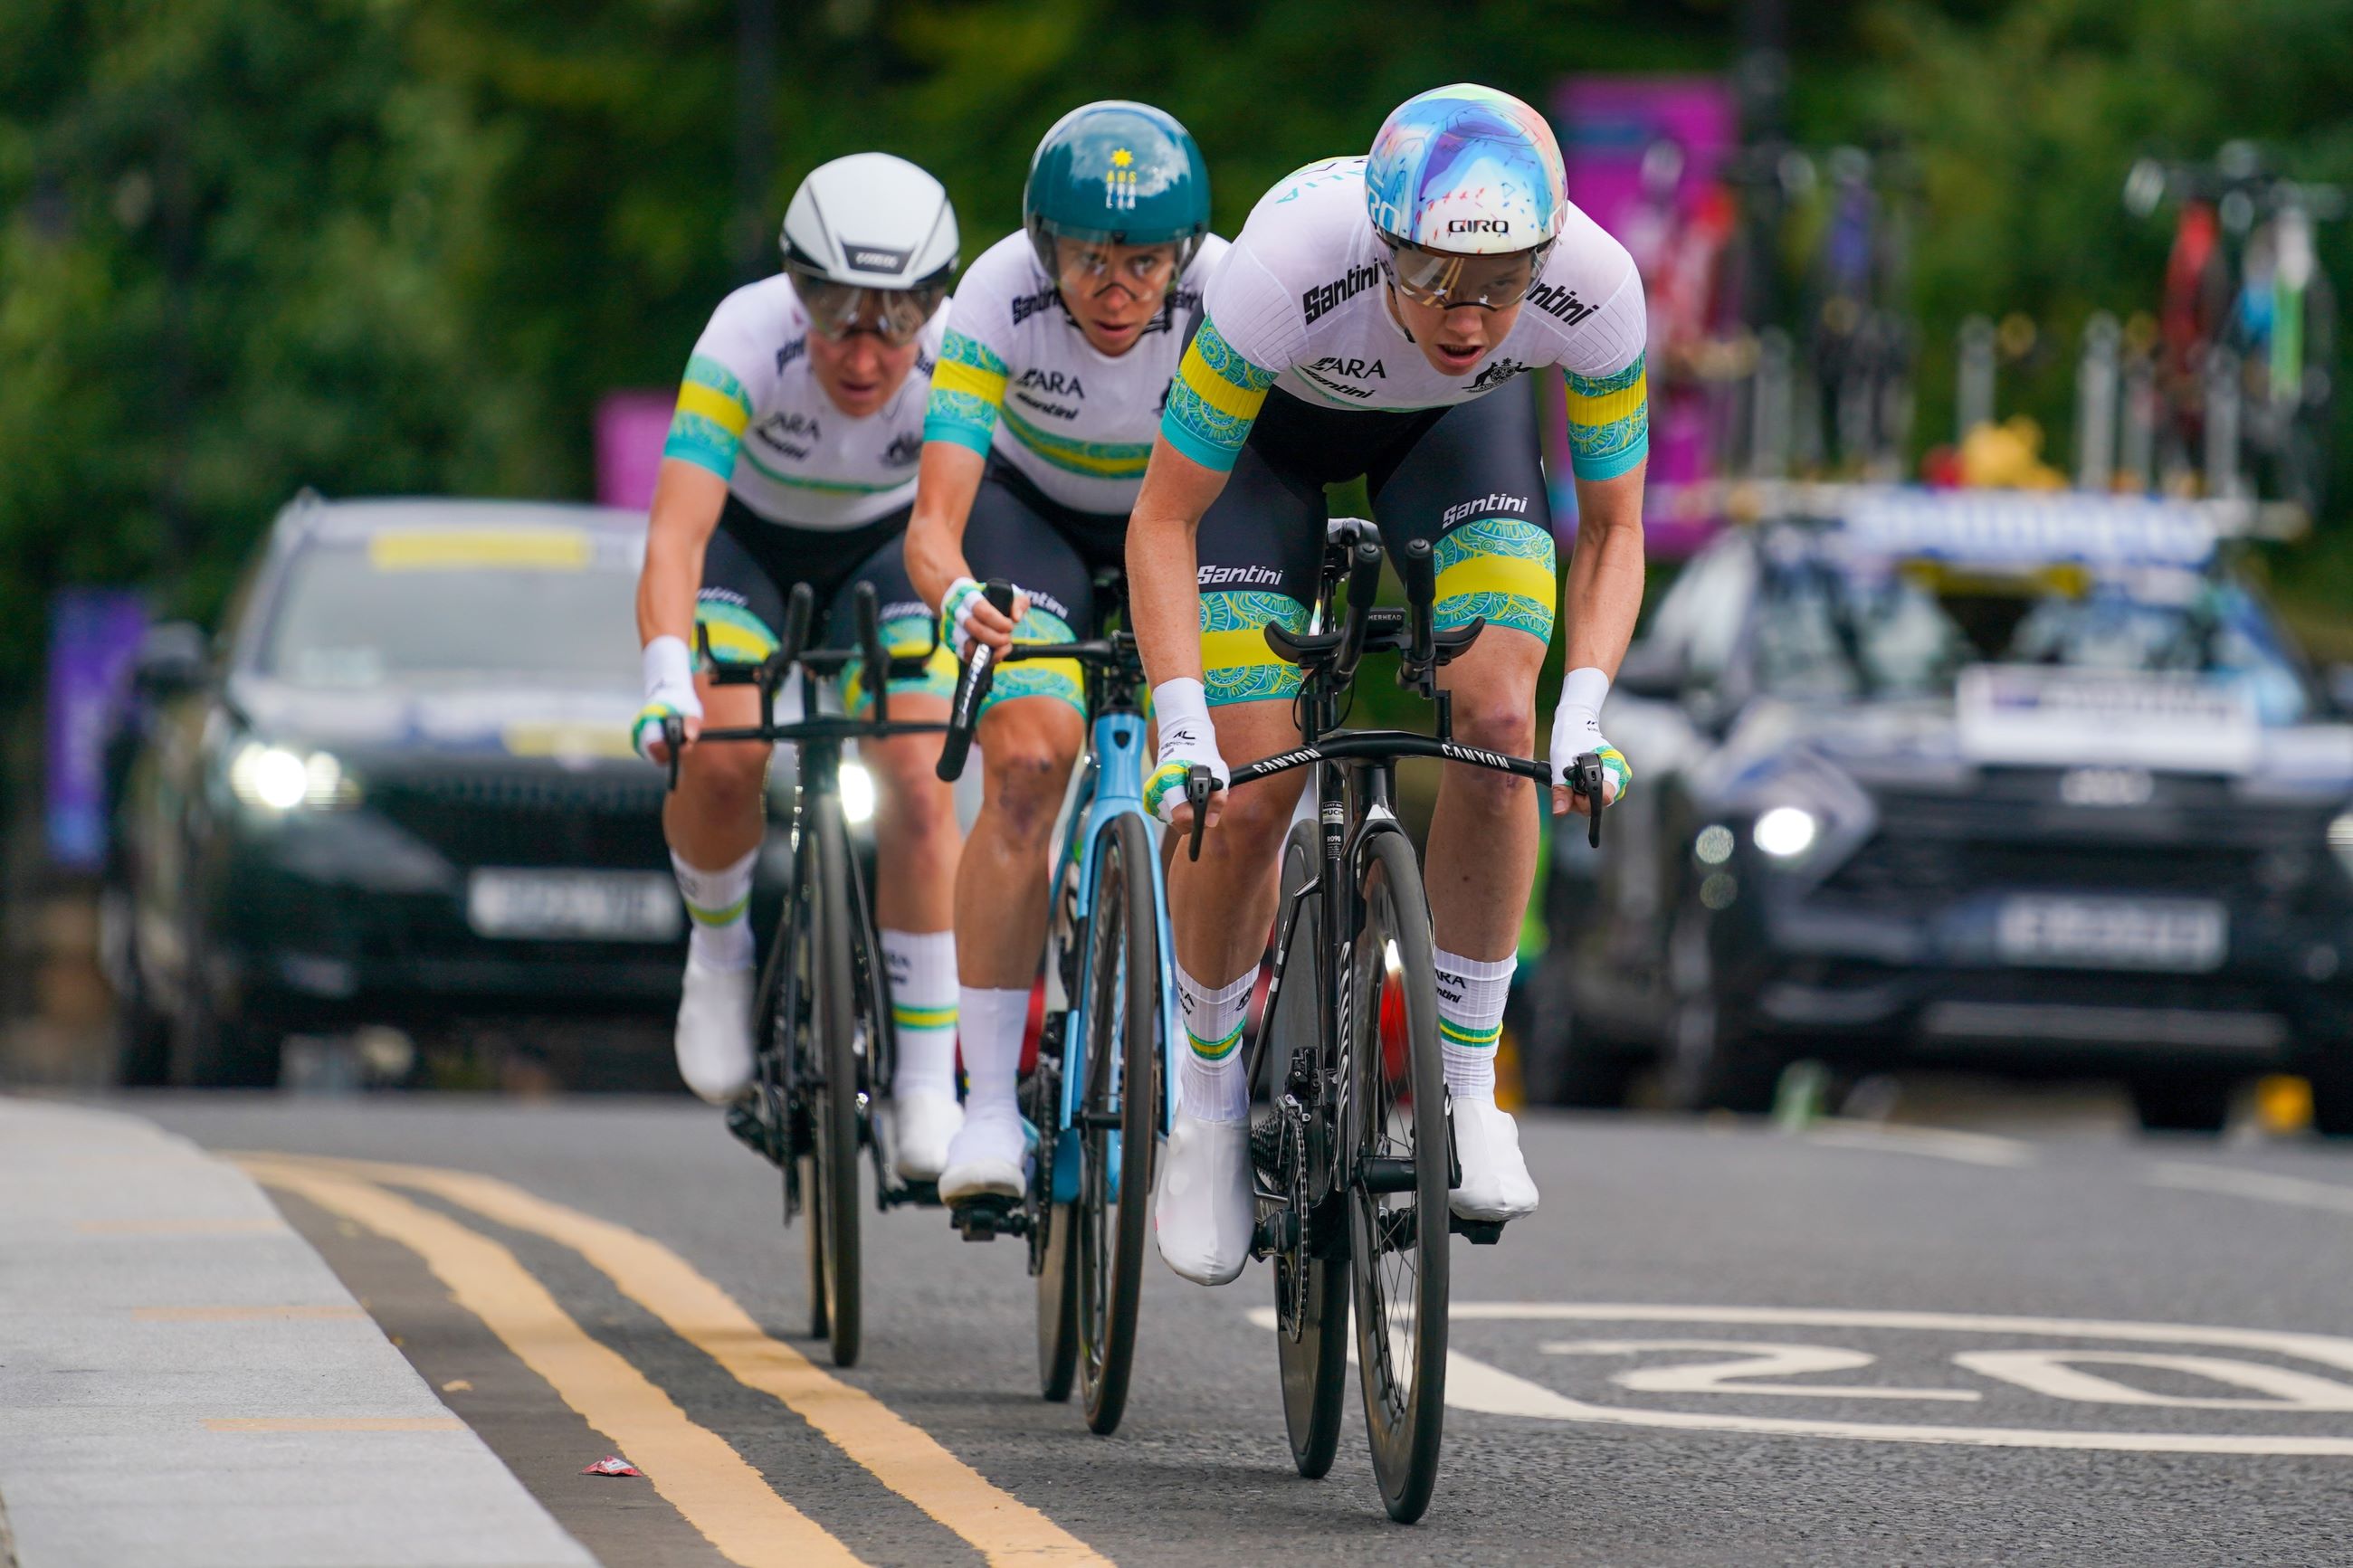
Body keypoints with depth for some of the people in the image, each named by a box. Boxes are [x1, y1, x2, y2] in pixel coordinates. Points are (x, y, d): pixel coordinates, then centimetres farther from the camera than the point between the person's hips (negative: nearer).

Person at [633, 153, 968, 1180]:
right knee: (721, 755, -27)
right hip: (748, 542, -1)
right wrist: (667, 681, -60)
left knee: (917, 785, -19)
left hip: (882, 552, 1)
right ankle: (718, 951, 5)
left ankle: (927, 1090, -9)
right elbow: (675, 534, -44)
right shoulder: (747, 342, -36)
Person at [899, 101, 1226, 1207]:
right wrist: (961, 598, -59)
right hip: (1033, 515, -1)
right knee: (1027, 759, -26)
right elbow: (933, 526, -37)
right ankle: (989, 1107, -21)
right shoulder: (1001, 298, -33)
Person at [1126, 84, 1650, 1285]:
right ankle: (1209, 1093, 13)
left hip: (1455, 426, 2)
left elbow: (1611, 529, -18)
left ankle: (1465, 1084, -8)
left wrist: (1583, 714, -33)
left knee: (1497, 715, -22)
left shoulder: (1593, 287, -35)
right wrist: (1183, 729, -40)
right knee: (1249, 793, -12)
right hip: (1273, 421, -2)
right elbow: (1164, 522, -29)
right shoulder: (1288, 271, -42)